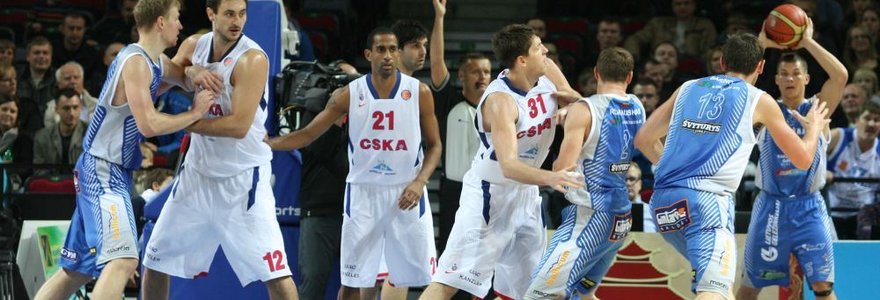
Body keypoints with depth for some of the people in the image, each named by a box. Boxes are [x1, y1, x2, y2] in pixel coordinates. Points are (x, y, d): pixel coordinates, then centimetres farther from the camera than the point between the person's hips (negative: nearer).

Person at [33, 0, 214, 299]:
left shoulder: (156, 62, 12)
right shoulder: (135, 62, -16)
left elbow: (188, 78, 29)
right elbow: (149, 125, -23)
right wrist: (195, 112, -11)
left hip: (108, 173, 11)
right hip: (103, 173, -11)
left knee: (78, 269, 14)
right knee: (123, 260, -25)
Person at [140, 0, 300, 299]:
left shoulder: (252, 59, -18)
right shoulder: (193, 46, 2)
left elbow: (239, 125, -23)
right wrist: (191, 72, -17)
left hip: (243, 176, -6)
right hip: (199, 171, 6)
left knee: (275, 272, -14)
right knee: (155, 260, 13)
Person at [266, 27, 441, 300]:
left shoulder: (419, 92, -2)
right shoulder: (350, 95, -2)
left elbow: (434, 145, 5)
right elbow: (307, 135, 1)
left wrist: (419, 182, -12)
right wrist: (263, 143, -11)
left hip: (406, 194, 0)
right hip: (363, 192, 0)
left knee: (421, 275, 1)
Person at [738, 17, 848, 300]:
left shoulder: (818, 108, 3)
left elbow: (840, 75, -13)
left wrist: (807, 42, -11)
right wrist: (763, 45, -12)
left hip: (809, 208, -1)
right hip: (771, 206, 1)